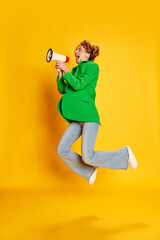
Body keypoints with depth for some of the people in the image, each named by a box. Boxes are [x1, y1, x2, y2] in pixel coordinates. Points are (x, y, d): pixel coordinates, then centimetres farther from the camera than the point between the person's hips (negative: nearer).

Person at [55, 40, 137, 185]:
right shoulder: (75, 71, 20)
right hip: (77, 120, 7)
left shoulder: (93, 67, -1)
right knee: (61, 150, -1)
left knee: (88, 157, -16)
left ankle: (124, 154, 7)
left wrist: (66, 70, -5)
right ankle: (91, 171, 17)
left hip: (89, 116, -7)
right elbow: (62, 90, 17)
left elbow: (78, 85, -13)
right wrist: (60, 72, 8)